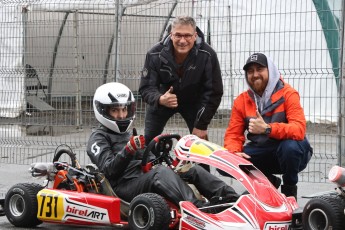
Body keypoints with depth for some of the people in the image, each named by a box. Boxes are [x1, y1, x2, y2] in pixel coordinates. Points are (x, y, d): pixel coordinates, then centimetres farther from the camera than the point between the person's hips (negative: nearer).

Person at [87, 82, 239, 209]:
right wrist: (128, 150, -25)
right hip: (124, 188, -8)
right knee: (161, 172, -35)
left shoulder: (129, 135, 30)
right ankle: (200, 210, -53)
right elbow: (109, 170, -11)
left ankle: (231, 198, -25)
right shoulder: (98, 138, 5)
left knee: (190, 169, -8)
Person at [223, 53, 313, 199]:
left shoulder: (287, 94, -14)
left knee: (290, 146, -39)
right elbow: (233, 134, 2)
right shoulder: (242, 100, 1)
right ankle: (269, 182, 9)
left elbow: (299, 129, -27)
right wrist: (234, 152, -22)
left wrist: (267, 129, -42)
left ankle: (290, 188, -7)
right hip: (261, 151, 4)